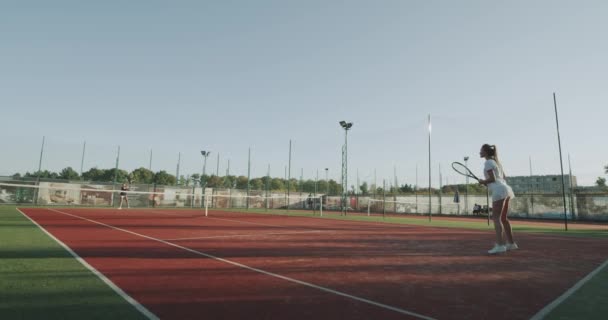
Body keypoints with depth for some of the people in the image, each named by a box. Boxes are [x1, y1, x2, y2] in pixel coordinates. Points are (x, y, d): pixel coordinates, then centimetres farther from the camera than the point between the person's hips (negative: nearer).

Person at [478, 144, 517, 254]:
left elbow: (492, 179, -14)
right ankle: (511, 243, 21)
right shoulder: (496, 161, 21)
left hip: (499, 191, -9)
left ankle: (500, 245, -20)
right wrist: (487, 183, 17)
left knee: (496, 218, -12)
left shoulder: (488, 163, -6)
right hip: (506, 189, 9)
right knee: (503, 218, 15)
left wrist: (483, 181, 3)